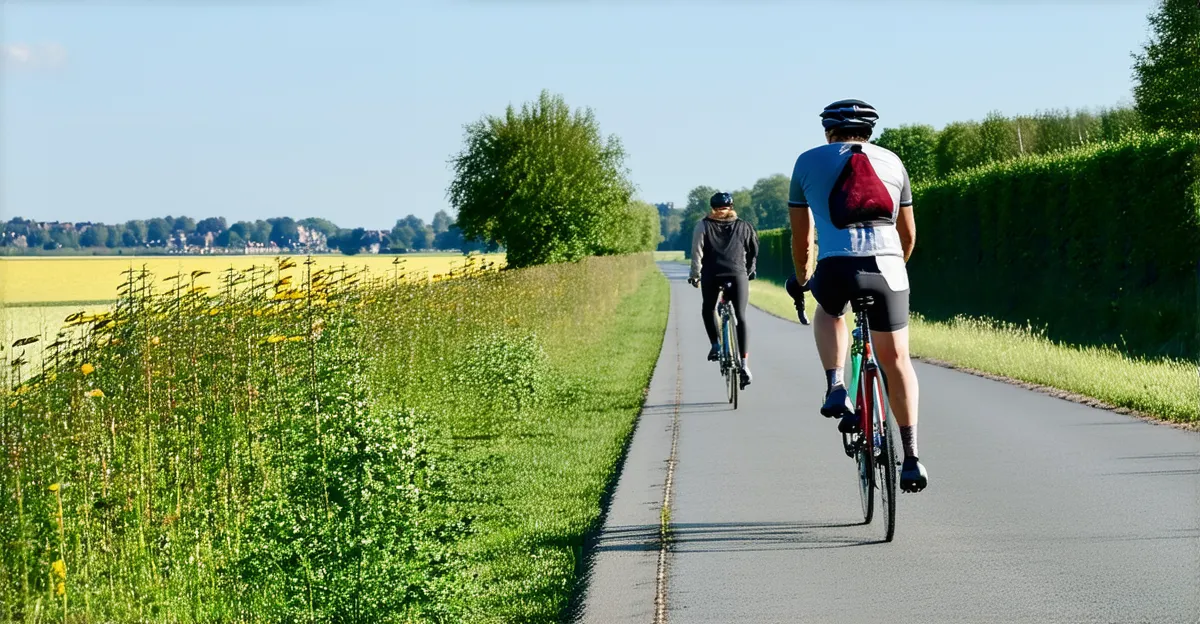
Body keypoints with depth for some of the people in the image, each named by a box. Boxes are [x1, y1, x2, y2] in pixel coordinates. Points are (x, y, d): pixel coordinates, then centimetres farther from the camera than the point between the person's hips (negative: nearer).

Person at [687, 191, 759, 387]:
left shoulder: (703, 226, 8)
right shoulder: (743, 227, 12)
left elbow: (697, 252, -1)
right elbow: (754, 251, 14)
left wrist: (695, 275, 6)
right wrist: (749, 272, 26)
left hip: (711, 276, 0)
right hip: (738, 275, 0)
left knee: (709, 310, 26)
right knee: (741, 317, 2)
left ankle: (715, 345, 8)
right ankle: (744, 365, -9)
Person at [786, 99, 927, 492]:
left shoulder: (809, 162, 17)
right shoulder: (891, 162, 21)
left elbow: (801, 238, 22)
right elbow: (908, 235, 27)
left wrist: (801, 279, 38)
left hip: (836, 268, -1)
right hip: (887, 267, 1)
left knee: (827, 311, 33)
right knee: (895, 359, 14)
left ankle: (836, 388, 11)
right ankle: (911, 458, 11)